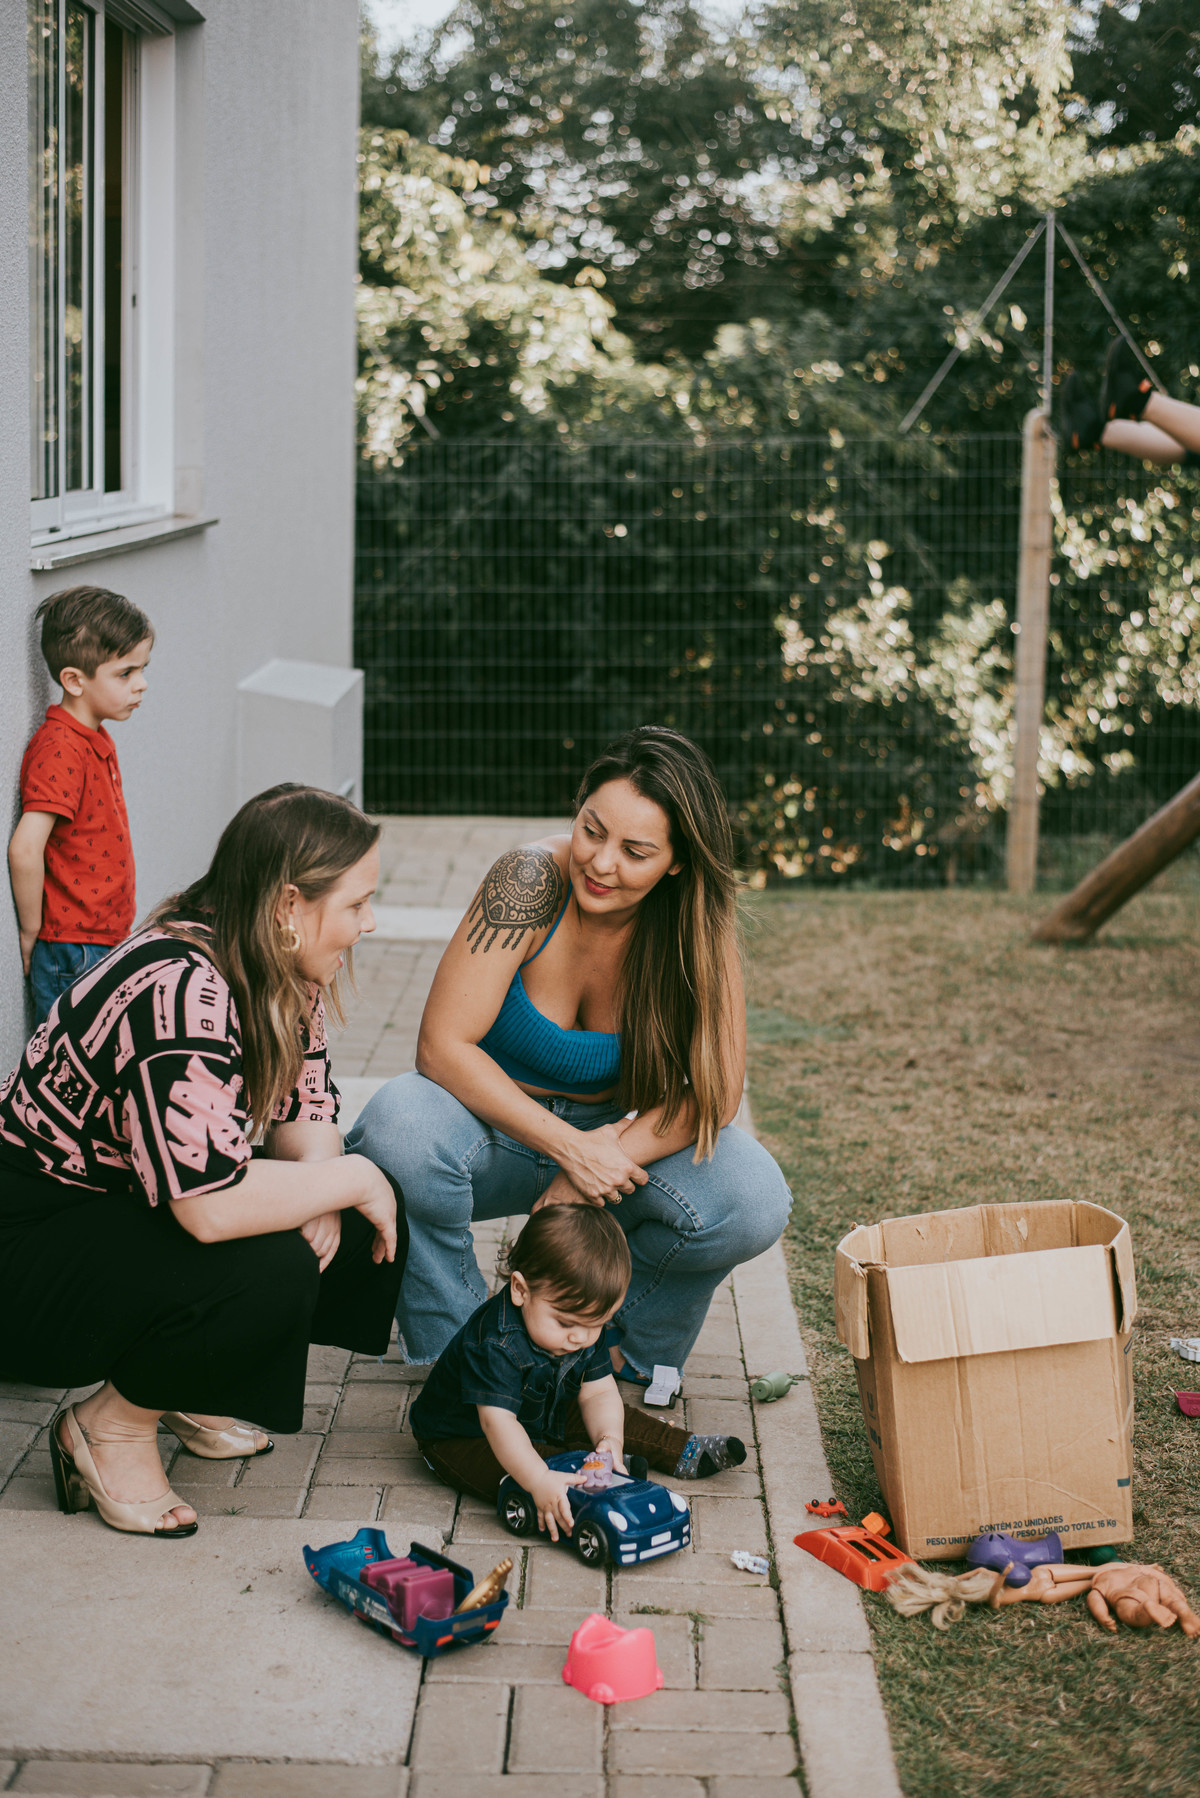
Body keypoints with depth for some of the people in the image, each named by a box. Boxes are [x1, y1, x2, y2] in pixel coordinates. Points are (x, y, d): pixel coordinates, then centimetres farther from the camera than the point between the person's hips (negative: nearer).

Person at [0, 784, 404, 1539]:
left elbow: (305, 1117, 5)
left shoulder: (279, 976, -2)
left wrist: (319, 1192, -17)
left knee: (362, 1218, -2)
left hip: (121, 1211, 10)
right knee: (270, 1272, -31)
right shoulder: (181, 989, -32)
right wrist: (350, 1180, -23)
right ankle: (110, 1428, -6)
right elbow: (211, 1206, -38)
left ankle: (188, 1392, 11)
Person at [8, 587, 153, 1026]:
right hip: (72, 953, -9)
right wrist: (32, 933, -16)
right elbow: (25, 850, -27)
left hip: (102, 941, 9)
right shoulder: (60, 751, -20)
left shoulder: (95, 740, 11)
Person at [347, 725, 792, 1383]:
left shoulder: (697, 920, -16)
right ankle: (455, 1346, -9)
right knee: (400, 1124, -36)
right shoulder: (533, 879, -24)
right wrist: (568, 1147, -29)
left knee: (753, 1202, -26)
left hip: (615, 1137, 2)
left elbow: (716, 1090, -16)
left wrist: (602, 1162, -29)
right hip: (497, 1126, -2)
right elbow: (442, 1045, -25)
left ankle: (626, 1351, 6)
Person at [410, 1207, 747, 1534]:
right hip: (464, 1441, -8)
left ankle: (685, 1452, 22)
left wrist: (610, 1438, -29)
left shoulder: (586, 1327, -12)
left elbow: (597, 1393, -7)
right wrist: (540, 1480, -55)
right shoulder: (495, 1344, -39)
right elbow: (498, 1421, -44)